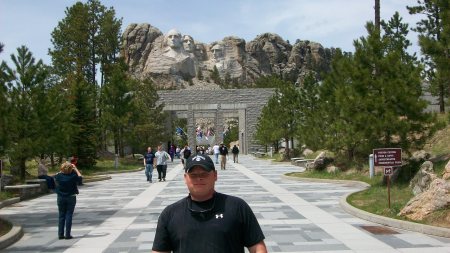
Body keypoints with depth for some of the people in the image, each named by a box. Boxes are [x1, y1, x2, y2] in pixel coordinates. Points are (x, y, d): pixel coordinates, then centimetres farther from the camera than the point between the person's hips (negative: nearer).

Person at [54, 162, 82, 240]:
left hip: (60, 198, 2)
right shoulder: (73, 176, -14)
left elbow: (56, 175, 17)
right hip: (71, 198, -2)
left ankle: (60, 234, 11)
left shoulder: (58, 176, -8)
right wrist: (75, 169, 9)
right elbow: (80, 177, 6)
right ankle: (67, 234, 1)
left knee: (61, 216, 10)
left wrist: (61, 170, 14)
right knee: (69, 216, 2)